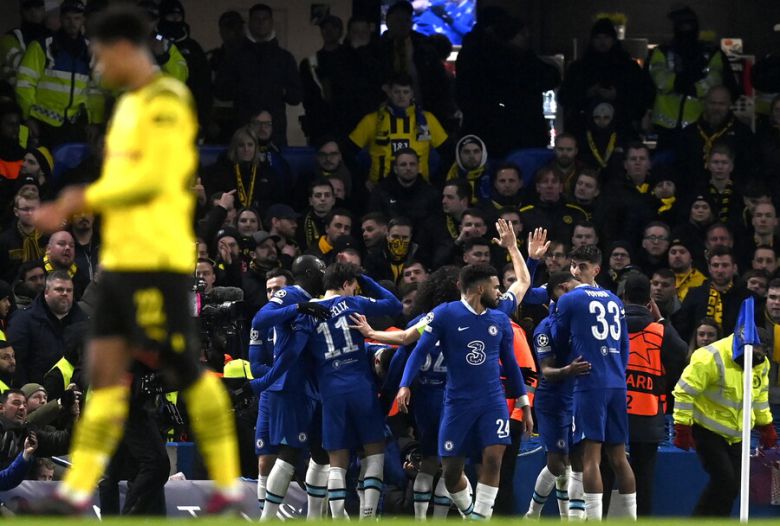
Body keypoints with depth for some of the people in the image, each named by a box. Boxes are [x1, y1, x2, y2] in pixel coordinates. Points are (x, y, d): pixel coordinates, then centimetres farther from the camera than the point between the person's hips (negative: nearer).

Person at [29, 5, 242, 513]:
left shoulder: (165, 100, -11)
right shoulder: (130, 104, 18)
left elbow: (152, 178, -19)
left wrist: (86, 197, -9)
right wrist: (72, 207, 10)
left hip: (157, 261, -9)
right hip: (120, 258, 9)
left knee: (185, 372, -4)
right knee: (105, 371, 2)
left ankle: (228, 484, 5)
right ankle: (78, 488, -2)